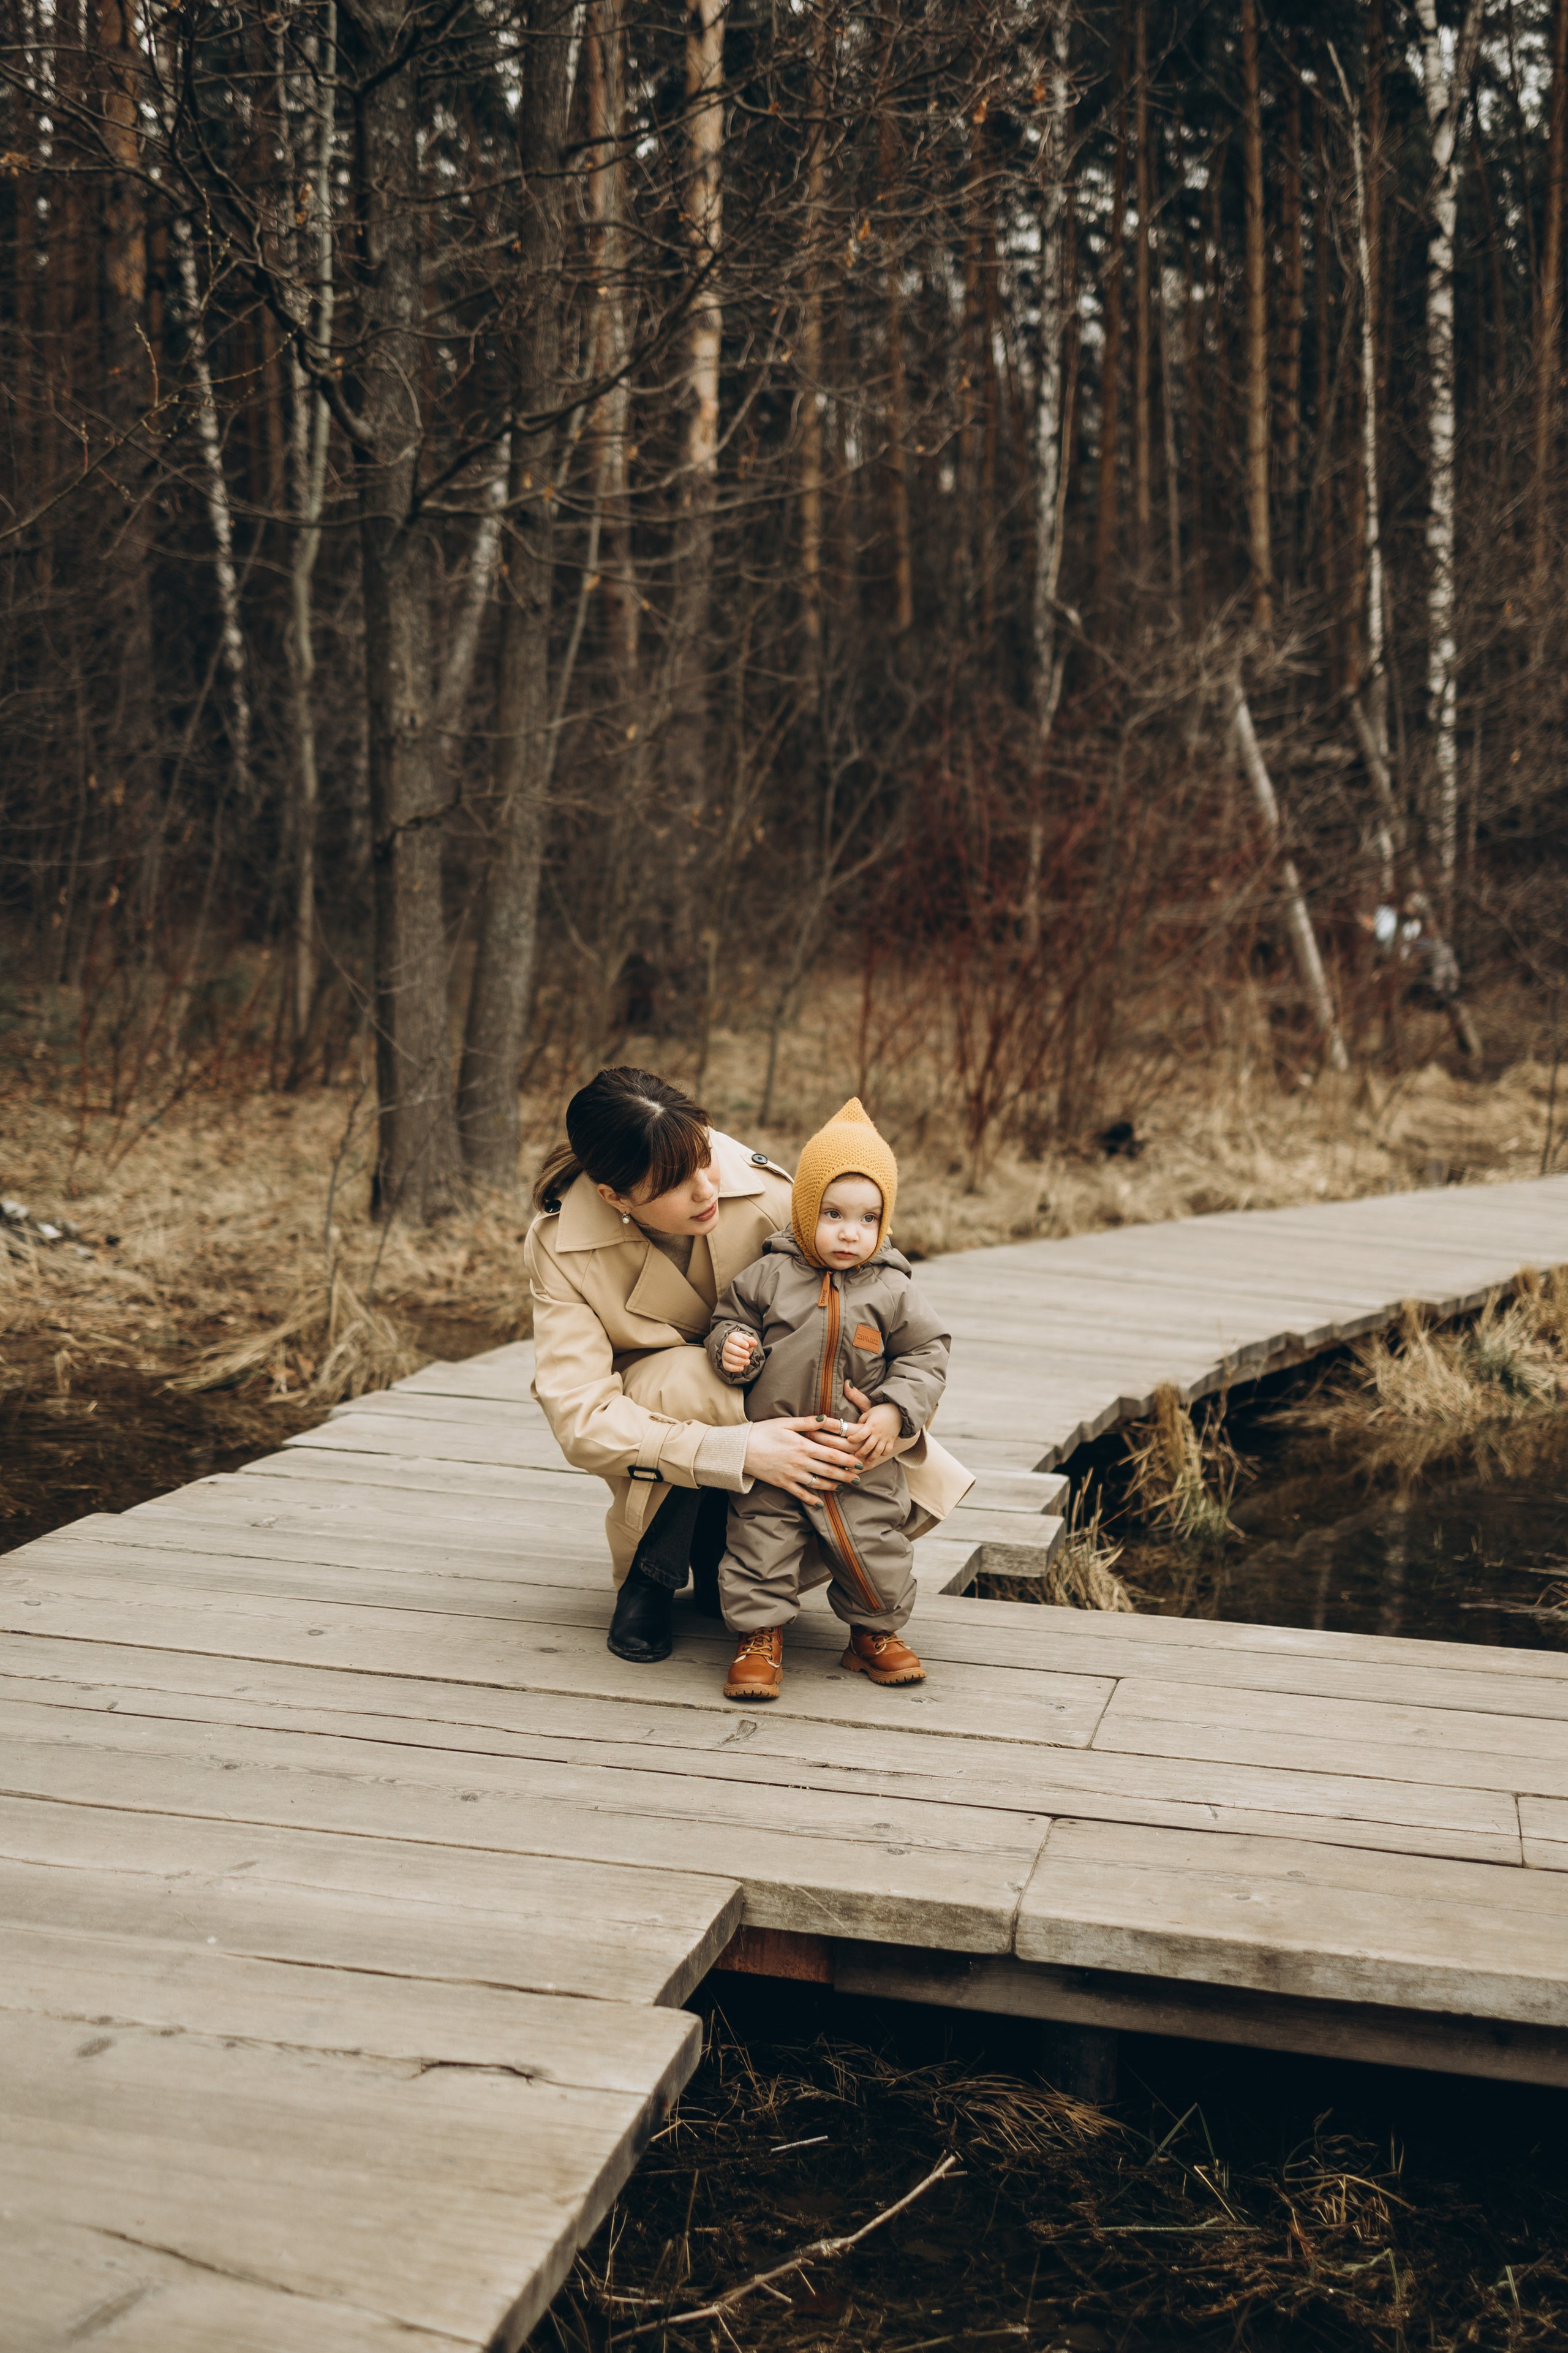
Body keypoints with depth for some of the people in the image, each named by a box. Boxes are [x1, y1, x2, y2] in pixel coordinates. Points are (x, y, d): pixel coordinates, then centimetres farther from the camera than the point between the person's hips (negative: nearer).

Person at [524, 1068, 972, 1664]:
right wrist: (739, 1451, -44)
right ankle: (649, 1581, -12)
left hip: (767, 1407, 2)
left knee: (921, 1484, -21)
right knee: (689, 1378, -39)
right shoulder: (558, 1248, -26)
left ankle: (723, 1560, 3)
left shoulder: (764, 1195, -24)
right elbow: (579, 1418, -32)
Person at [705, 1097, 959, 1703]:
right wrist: (731, 1346, -16)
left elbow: (925, 1355, 1)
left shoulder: (892, 1292, -4)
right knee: (760, 1540, 1)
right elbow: (732, 1318, 7)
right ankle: (759, 1637, 18)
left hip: (861, 1459, 0)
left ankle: (875, 1634, 29)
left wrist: (895, 1412, -12)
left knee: (875, 1549, 6)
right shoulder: (770, 1276, -4)